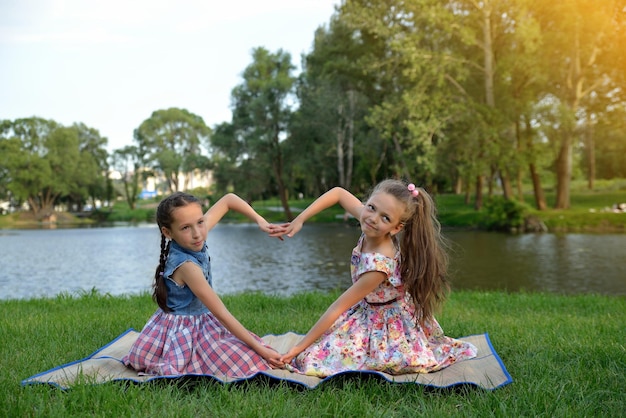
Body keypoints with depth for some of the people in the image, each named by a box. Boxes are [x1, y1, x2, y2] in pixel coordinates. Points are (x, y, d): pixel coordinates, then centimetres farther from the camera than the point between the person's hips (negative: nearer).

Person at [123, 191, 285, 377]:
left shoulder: (194, 238, -9)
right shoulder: (187, 266, -30)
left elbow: (229, 199, 4)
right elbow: (222, 314, -28)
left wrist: (260, 221, -7)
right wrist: (261, 349, -24)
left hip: (201, 324, 8)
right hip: (183, 332, -8)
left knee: (252, 355, 9)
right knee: (250, 364, -15)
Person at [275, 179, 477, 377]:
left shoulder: (379, 264, -35)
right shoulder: (367, 219, -18)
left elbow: (338, 307, -28)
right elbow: (338, 193, -2)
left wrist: (301, 346, -20)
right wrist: (299, 219, -11)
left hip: (389, 325, -7)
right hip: (366, 313, 7)